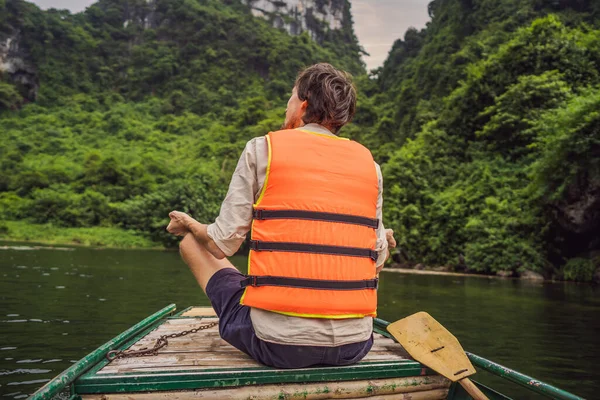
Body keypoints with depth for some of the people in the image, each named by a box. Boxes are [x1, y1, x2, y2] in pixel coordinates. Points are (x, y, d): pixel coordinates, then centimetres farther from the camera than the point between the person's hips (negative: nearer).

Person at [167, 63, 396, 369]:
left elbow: (222, 244, -2)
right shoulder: (369, 163, 6)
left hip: (275, 343, -3)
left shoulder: (262, 148, -3)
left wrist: (189, 225, 21)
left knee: (191, 243, 18)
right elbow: (376, 259, 9)